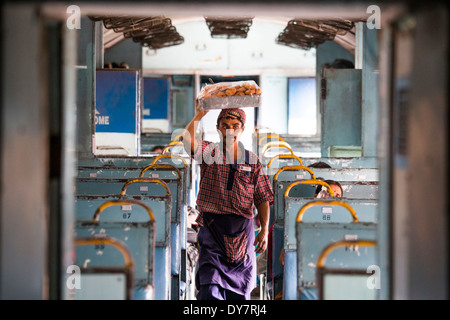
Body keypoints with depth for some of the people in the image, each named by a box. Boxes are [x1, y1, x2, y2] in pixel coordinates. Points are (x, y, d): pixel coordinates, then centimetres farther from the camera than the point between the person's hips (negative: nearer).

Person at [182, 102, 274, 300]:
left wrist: (264, 230, -1)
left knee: (239, 293, 8)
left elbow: (262, 199, 8)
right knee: (210, 290, -15)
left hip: (242, 231, 3)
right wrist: (199, 115, -18)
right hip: (212, 227, -2)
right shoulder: (209, 152, 6)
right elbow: (187, 140, -16)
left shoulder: (252, 161, 10)